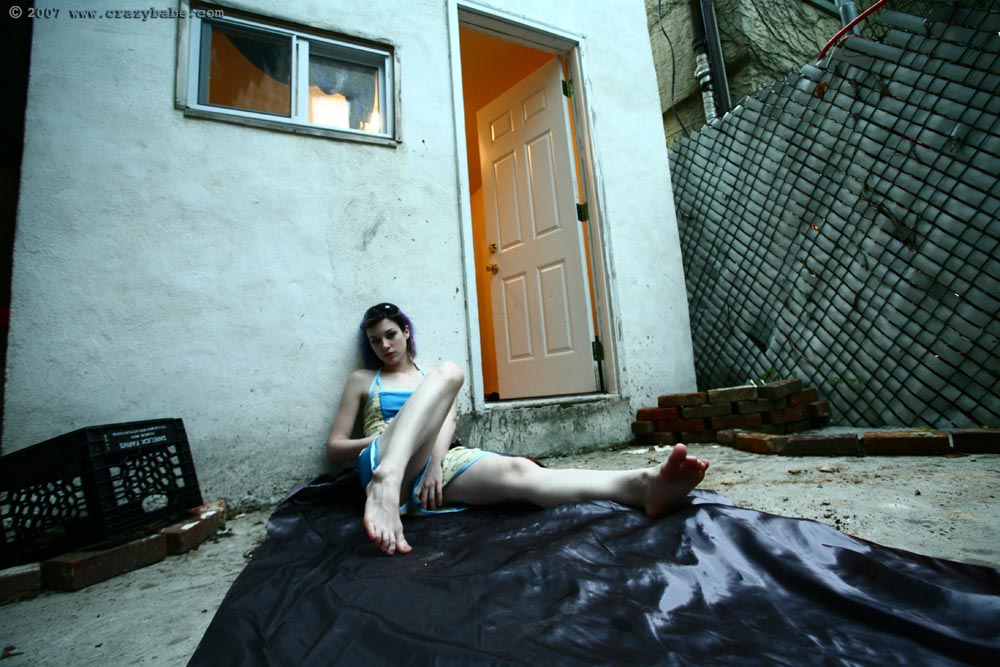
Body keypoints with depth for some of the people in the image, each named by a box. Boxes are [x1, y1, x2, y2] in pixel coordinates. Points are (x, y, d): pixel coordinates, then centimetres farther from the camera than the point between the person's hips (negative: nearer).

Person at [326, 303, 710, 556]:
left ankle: (642, 485, -52)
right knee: (448, 372, -27)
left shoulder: (429, 376, 25)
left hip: (437, 461, 3)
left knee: (518, 471, -30)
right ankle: (386, 484, -51)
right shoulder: (362, 380, 21)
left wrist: (435, 460, -16)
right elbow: (333, 448, 14)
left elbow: (448, 421, 6)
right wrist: (385, 434, -6)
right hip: (382, 462, -2)